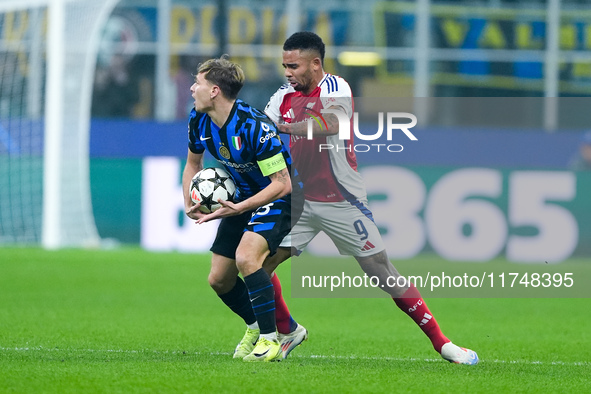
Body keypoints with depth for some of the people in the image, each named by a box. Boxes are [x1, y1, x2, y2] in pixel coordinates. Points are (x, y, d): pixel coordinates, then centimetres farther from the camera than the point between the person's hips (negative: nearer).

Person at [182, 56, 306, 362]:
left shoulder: (254, 127, -31)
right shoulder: (199, 121, -7)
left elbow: (282, 184, -28)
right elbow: (193, 163, 14)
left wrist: (238, 209, -34)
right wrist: (189, 205, -2)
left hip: (276, 197, -8)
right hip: (241, 197, 8)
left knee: (246, 257, -32)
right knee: (218, 279, 5)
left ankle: (270, 340, -21)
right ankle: (256, 327, 33)